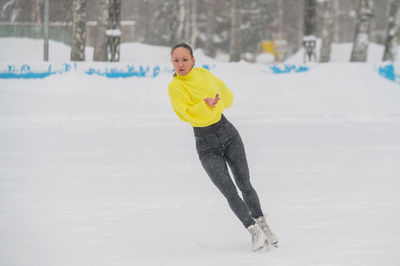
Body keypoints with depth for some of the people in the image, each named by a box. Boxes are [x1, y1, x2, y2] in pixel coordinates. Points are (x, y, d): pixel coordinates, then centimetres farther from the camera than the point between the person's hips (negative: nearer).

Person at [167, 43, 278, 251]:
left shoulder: (203, 74, 2)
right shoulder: (175, 87, -11)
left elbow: (224, 92, 21)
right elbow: (187, 115, -24)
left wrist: (216, 105, 9)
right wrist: (206, 106, -36)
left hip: (228, 134, 3)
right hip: (207, 146, -3)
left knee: (245, 186, 5)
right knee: (230, 193, -10)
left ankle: (263, 227, 20)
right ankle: (255, 233, -2)